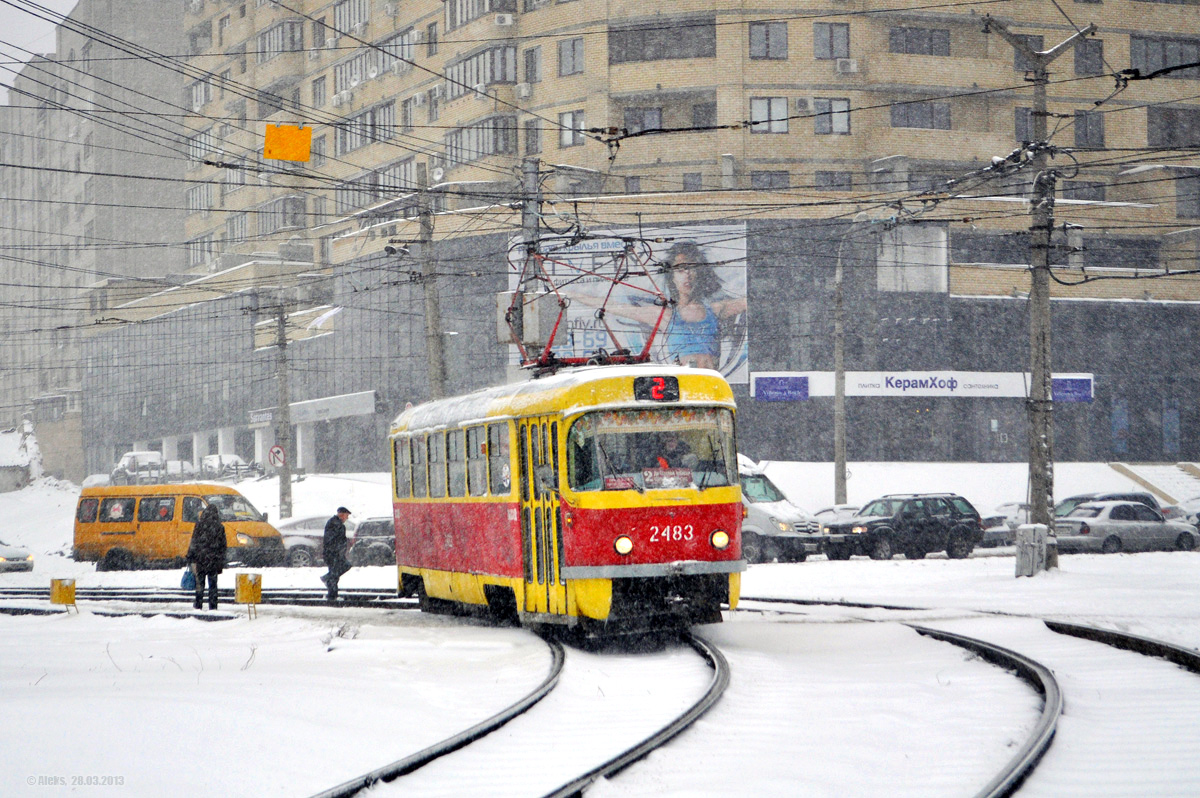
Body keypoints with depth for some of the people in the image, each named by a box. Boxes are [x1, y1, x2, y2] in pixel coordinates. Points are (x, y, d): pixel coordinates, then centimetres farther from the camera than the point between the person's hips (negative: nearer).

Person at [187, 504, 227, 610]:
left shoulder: (199, 526, -7)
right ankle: (212, 605, 5)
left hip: (201, 558, -1)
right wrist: (222, 561, 13)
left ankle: (198, 604, 14)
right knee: (213, 583, 6)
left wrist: (190, 558, -1)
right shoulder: (220, 527, 0)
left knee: (200, 582, 9)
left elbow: (193, 543, -7)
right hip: (215, 560, 1)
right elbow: (223, 545, 5)